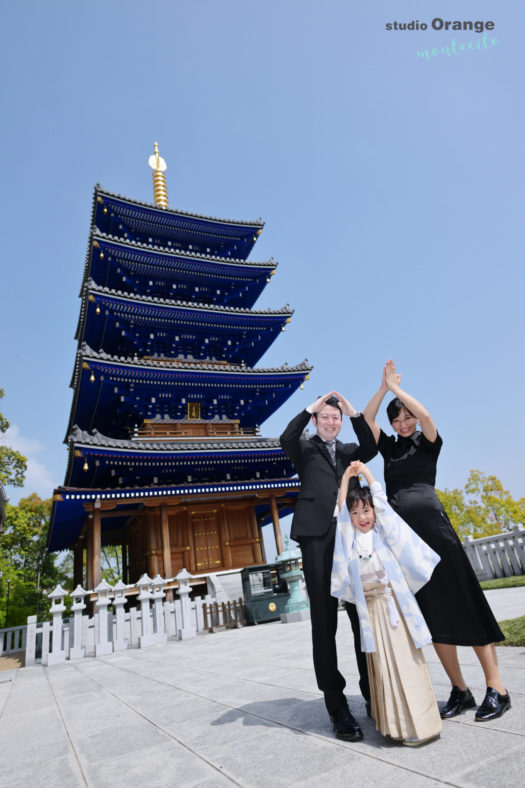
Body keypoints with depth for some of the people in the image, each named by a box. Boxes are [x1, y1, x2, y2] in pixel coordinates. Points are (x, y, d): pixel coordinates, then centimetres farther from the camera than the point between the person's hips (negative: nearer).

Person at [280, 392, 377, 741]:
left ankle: (373, 695, 20)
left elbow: (371, 448, 2)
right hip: (317, 535, -3)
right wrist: (310, 407, -7)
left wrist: (355, 413, -4)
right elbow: (286, 439, -8)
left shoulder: (349, 450, 22)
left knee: (364, 616, 6)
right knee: (324, 622, 0)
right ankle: (337, 706, 8)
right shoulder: (305, 448, 13)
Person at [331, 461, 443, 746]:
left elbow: (380, 500, 0)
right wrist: (346, 476, 7)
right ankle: (394, 724, 17)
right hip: (369, 607, 3)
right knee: (380, 663, 7)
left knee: (404, 659, -2)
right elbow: (341, 508, 5)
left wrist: (365, 471, 5)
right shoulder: (350, 537, 7)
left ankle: (418, 723, 8)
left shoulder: (384, 531, 3)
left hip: (393, 602, -2)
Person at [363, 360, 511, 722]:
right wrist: (383, 387, -1)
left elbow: (425, 414, -13)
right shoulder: (389, 447, 15)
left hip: (432, 525, -4)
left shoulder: (428, 442, 6)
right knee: (430, 611, 6)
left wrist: (396, 388, -4)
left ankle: (497, 689, 7)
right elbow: (366, 420, 4)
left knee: (462, 603, -2)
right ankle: (459, 690, 14)